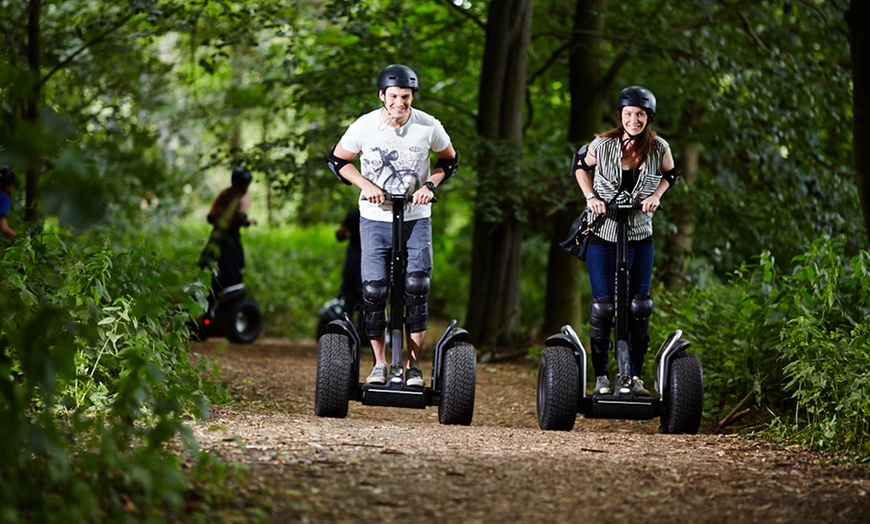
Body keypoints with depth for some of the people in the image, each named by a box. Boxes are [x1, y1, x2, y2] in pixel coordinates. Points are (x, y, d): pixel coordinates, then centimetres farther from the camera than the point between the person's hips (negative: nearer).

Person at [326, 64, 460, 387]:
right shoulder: (365, 126, -9)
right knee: (374, 291, -3)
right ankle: (379, 364, 12)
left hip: (416, 218, 0)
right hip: (375, 218, 0)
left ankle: (413, 365, 2)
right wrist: (366, 184, -11)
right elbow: (337, 160, 4)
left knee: (417, 288, -9)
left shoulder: (428, 127, -8)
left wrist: (430, 185, -8)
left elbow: (450, 160, 9)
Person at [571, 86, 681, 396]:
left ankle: (635, 376, 15)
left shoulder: (659, 148, -7)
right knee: (602, 306, -1)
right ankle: (601, 377, 9)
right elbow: (580, 165, 7)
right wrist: (590, 197, -7)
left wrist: (656, 195, -6)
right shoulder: (602, 145, -12)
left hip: (640, 238, 2)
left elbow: (671, 173, 12)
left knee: (639, 307, 5)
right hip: (602, 235, -2)